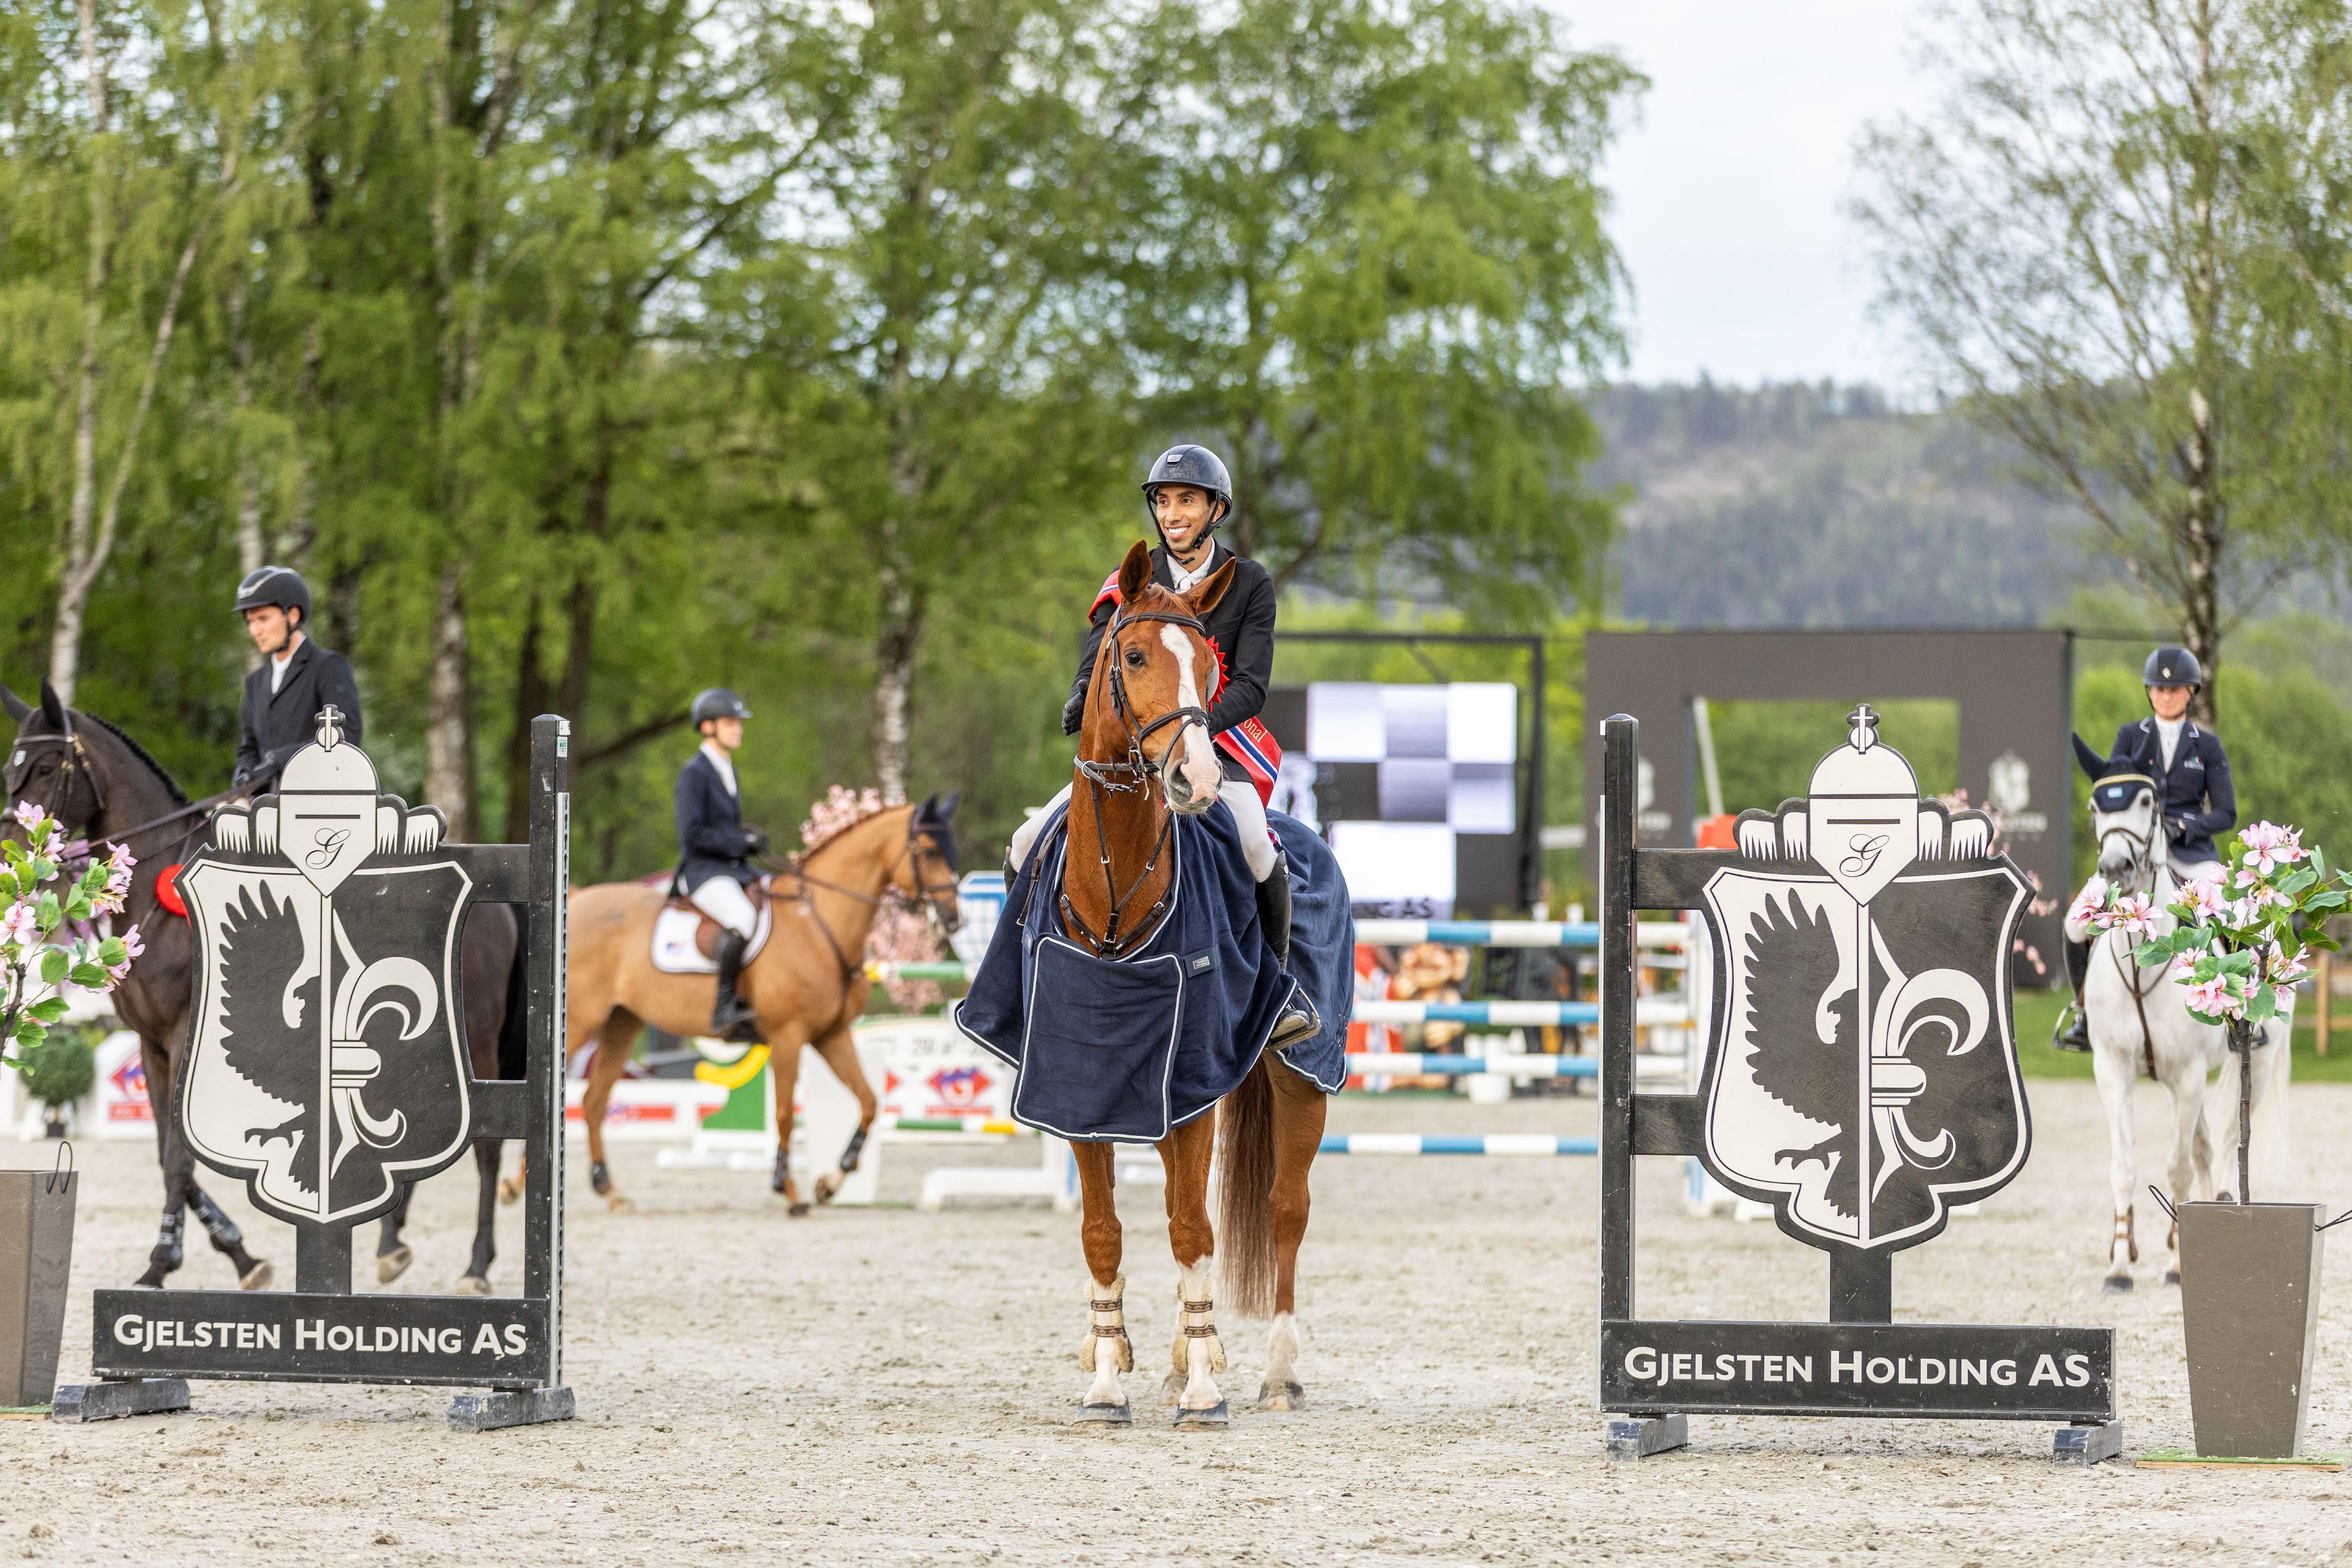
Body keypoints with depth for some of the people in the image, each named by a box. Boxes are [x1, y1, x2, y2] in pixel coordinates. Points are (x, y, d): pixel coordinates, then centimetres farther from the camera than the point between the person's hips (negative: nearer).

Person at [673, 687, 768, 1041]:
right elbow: (693, 833, -16)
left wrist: (752, 839, 6)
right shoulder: (694, 773, -8)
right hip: (702, 872, -9)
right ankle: (724, 1008, -32)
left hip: (735, 869, 9)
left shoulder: (729, 772, 19)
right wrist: (743, 843, -15)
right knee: (743, 919, -35)